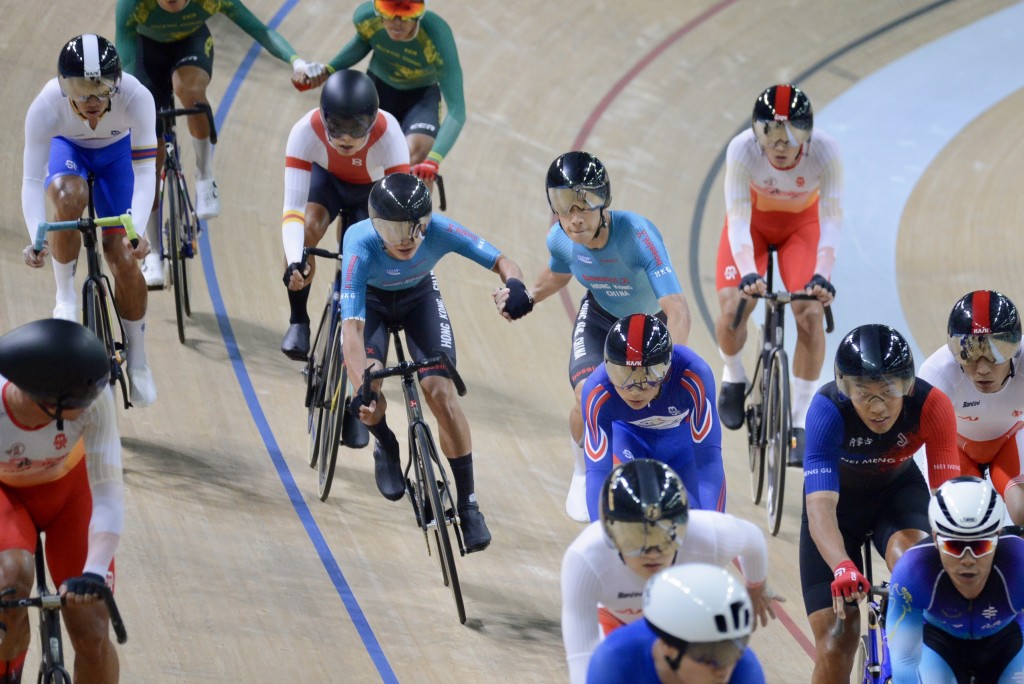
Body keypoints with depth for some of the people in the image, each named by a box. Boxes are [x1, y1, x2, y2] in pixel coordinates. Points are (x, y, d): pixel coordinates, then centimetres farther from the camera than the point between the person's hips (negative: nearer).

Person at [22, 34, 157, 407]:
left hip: (116, 152, 1)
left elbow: (144, 172, -37)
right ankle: (66, 296, -13)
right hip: (67, 150, 0)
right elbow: (32, 180, -36)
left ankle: (137, 360, 13)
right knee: (69, 198, -35)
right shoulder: (46, 106, -38)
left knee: (124, 256, -6)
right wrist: (36, 239, -51)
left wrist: (137, 230, -52)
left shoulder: (136, 97, -39)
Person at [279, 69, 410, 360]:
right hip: (326, 179, 0)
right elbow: (293, 209, -40)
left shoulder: (387, 135, -41)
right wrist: (294, 262, -55)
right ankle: (298, 322, -9)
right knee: (304, 232, -28)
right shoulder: (306, 132, -38)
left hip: (372, 194, 0)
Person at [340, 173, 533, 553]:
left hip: (419, 295, 1)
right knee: (370, 382, -26)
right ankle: (385, 446, 10)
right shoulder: (361, 244, -40)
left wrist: (514, 285, -52)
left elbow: (498, 259, -28)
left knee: (440, 390, -15)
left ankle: (467, 504, -4)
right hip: (369, 297, -1)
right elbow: (352, 326, -45)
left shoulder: (439, 230, -35)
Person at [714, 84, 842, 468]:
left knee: (811, 313, -19)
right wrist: (747, 273, -52)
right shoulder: (742, 150, -35)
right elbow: (738, 220, -36)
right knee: (732, 309, -18)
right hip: (753, 222, 0)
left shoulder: (825, 152, -34)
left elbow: (830, 220, -33)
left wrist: (822, 276, -48)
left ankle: (800, 423, -7)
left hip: (801, 224, 0)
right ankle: (733, 378, 17)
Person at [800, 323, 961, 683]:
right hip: (839, 497, -1)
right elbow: (820, 507, -44)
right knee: (835, 646, -6)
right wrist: (842, 567, -61)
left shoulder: (932, 406, -31)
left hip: (897, 489, 1)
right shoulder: (827, 410, -35)